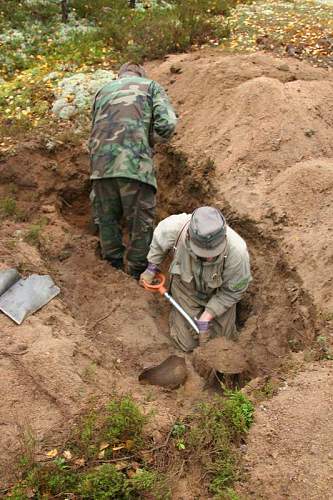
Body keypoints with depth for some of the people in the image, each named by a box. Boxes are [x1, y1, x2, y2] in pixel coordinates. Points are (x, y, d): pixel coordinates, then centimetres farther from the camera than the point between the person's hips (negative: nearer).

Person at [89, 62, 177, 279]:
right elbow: (168, 123, 0)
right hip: (135, 163, -4)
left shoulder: (103, 90, 27)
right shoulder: (150, 85, 14)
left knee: (107, 219, 17)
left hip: (101, 163, 4)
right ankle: (139, 275, 16)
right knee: (141, 222, 7)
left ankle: (114, 268, 28)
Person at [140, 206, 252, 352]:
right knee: (188, 344, 8)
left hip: (219, 292, 0)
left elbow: (233, 291, -20)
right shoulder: (176, 227, -36)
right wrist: (151, 268, 0)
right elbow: (159, 238, -9)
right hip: (186, 287, 0)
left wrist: (206, 317, -19)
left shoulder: (237, 251, -39)